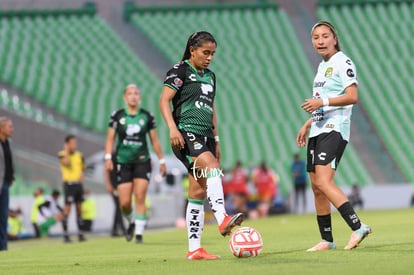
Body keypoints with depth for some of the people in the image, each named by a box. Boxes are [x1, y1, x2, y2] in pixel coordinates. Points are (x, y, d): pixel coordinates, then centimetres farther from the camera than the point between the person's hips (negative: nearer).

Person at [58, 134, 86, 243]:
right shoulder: (63, 154, -3)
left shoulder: (79, 155, 13)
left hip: (78, 183, 6)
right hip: (69, 184, -6)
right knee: (67, 208, -9)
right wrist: (67, 151, -13)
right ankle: (65, 235, -7)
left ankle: (80, 234, 12)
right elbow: (66, 162, -24)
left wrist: (81, 175, 5)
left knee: (79, 208, 7)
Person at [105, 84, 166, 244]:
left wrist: (161, 161, 9)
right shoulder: (117, 116, 1)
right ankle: (131, 222, 29)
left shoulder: (147, 116, 2)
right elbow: (110, 138, 2)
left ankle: (139, 233, -6)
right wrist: (108, 158, -9)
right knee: (124, 203, -3)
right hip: (123, 163, 0)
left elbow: (154, 140, 9)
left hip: (142, 161, 0)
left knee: (140, 198, -12)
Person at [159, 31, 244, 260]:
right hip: (186, 134, -8)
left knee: (199, 192, 5)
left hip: (205, 136, 8)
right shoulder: (180, 71, -3)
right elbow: (164, 100, -11)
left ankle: (194, 248, 6)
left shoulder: (210, 76, 20)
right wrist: (172, 128, -24)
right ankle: (222, 220, -47)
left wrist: (216, 140, 25)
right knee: (212, 167, -32)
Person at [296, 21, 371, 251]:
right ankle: (327, 240, 15)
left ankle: (358, 227, -24)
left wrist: (322, 102, -24)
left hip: (334, 130, -9)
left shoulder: (343, 63, -8)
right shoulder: (323, 66, 20)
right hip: (318, 131, 9)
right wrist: (308, 125, 25)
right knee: (316, 187, 8)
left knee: (323, 182, -22)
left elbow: (352, 96, -19)